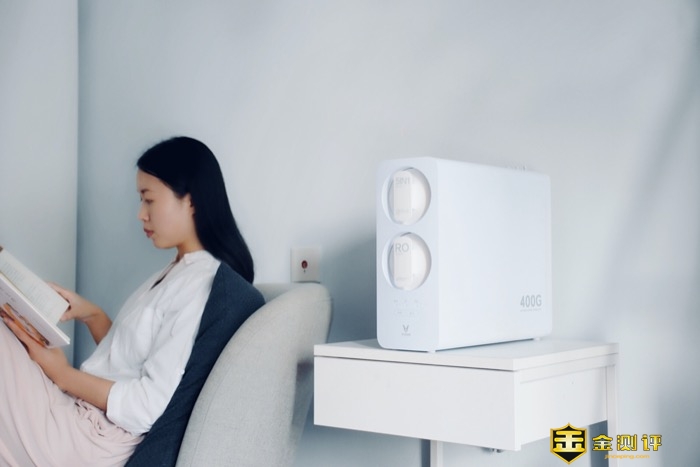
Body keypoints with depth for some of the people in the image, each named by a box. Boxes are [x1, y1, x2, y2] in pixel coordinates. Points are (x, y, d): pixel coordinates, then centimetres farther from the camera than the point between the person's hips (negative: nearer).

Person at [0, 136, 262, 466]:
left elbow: (149, 406, -22)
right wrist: (91, 315, -1)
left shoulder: (200, 284, -20)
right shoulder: (179, 272, 11)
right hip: (84, 411, 9)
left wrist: (63, 375, -13)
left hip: (87, 437, -9)